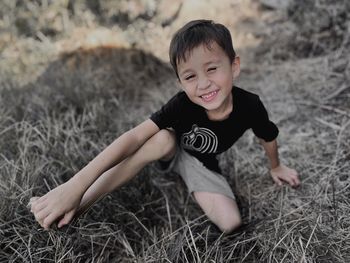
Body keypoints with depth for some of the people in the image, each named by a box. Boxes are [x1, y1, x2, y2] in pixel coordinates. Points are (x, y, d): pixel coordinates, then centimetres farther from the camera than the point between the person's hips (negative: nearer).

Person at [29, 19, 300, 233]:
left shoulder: (249, 106, -30)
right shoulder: (183, 104, -34)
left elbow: (268, 137, -7)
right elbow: (134, 137, -42)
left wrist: (276, 167, 15)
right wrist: (75, 185, -52)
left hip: (201, 163, 2)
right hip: (173, 150, -2)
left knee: (231, 223, -21)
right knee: (163, 138, -39)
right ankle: (78, 207, -38)